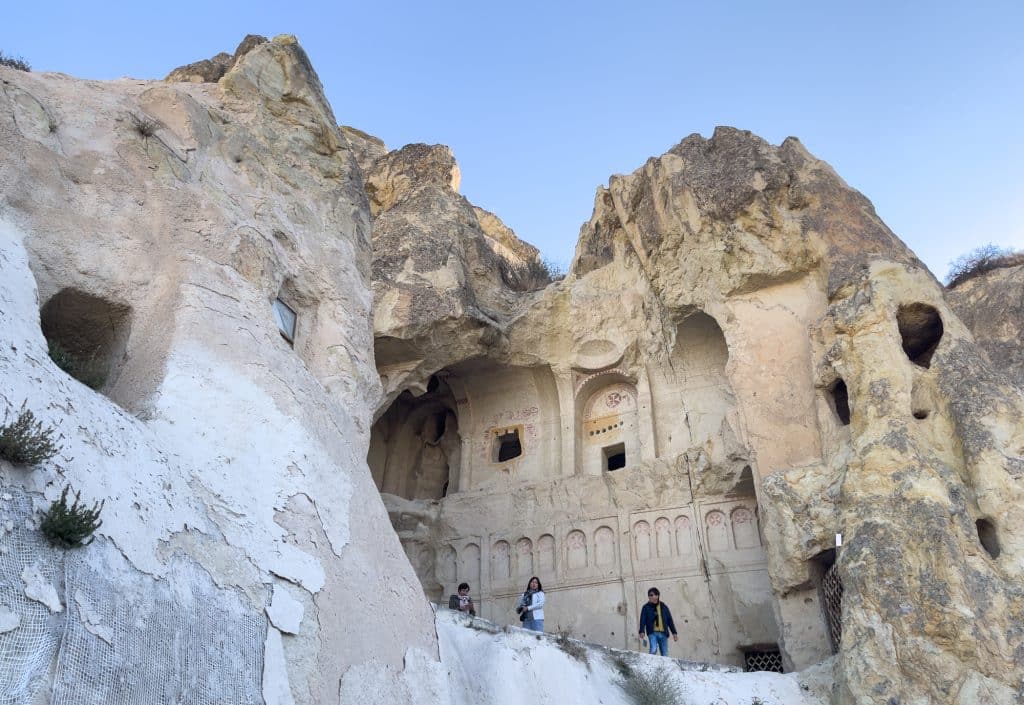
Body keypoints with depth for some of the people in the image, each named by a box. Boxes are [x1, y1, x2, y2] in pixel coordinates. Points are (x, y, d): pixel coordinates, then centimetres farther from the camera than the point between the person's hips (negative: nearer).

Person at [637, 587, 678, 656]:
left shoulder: (664, 607, 12)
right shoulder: (646, 607, 3)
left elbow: (670, 620, 14)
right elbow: (643, 620, -3)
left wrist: (674, 633, 10)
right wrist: (642, 632, -17)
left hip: (663, 633, 3)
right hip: (652, 633, -3)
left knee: (665, 654, 5)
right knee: (653, 650, -22)